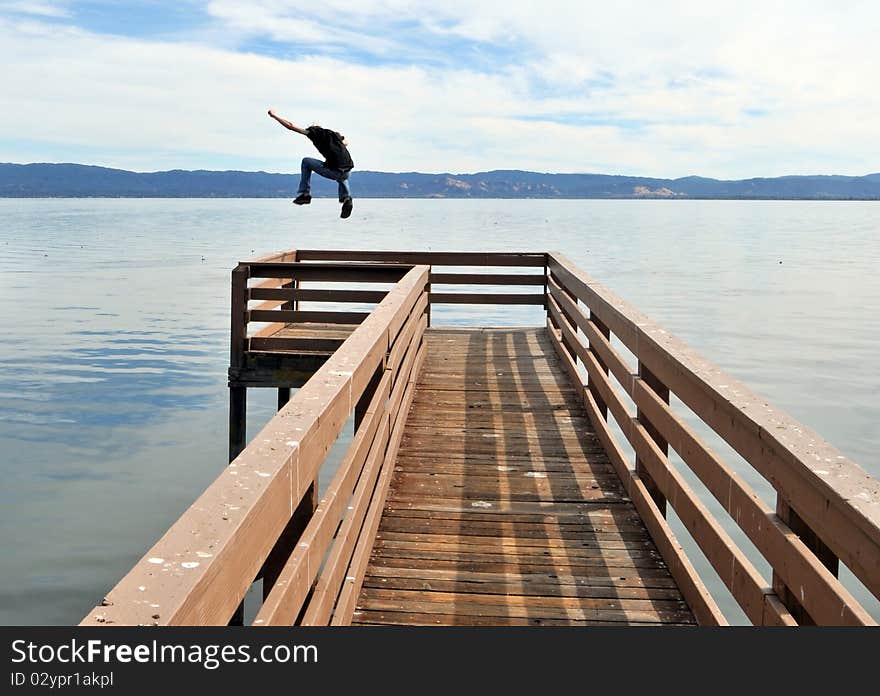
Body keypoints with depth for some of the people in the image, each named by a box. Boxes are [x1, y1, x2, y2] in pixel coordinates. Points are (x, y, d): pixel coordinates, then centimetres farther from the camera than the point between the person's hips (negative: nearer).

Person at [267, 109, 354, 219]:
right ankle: (346, 198, 14)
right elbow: (346, 142, 46)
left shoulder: (314, 132, 11)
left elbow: (290, 126, 14)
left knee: (306, 161, 20)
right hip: (347, 172, 5)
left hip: (333, 171, -5)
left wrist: (274, 115, 27)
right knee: (342, 179, 43)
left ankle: (304, 194, 17)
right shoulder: (334, 134, 26)